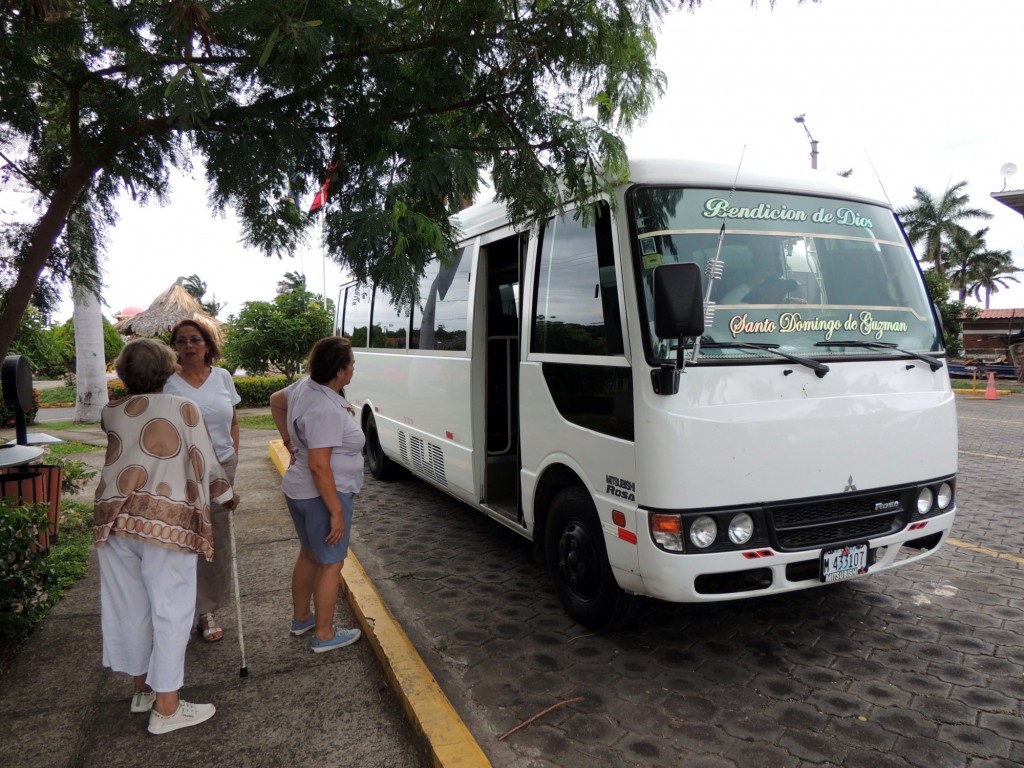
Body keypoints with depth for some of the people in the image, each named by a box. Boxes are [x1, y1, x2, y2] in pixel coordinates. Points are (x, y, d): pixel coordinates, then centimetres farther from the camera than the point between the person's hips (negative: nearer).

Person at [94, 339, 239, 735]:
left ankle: (143, 688, 35)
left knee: (128, 607, 17)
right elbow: (205, 463, 5)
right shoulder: (184, 409, 3)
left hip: (112, 519, 5)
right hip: (167, 520, -5)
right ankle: (165, 707, 10)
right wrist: (227, 494, 22)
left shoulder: (111, 413, 13)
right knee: (171, 611, 4)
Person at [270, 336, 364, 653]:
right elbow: (319, 466, -28)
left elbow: (276, 401, 20)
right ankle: (324, 635, 17)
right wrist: (336, 512, -23)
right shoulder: (327, 410, -27)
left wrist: (289, 441, 18)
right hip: (322, 495, -10)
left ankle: (301, 618, 40)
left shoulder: (306, 385, 1)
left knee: (309, 553, 24)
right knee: (331, 564, 5)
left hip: (298, 490, 10)